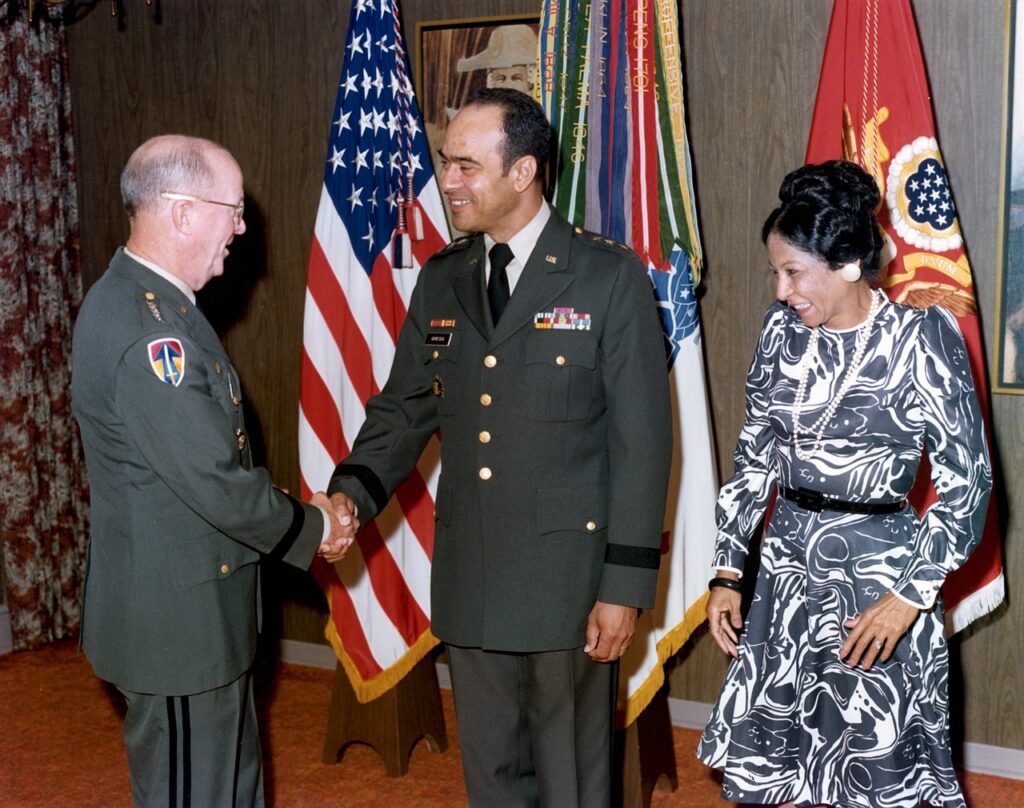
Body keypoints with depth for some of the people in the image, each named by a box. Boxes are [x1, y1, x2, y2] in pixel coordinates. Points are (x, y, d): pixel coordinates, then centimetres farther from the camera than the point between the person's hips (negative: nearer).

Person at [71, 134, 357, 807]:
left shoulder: (144, 300, 9)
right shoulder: (147, 328, -25)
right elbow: (213, 481, -25)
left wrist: (301, 512, 7)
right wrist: (313, 527, -9)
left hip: (198, 608, 10)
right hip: (177, 621, -10)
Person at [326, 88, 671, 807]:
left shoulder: (610, 277, -8)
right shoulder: (440, 281, 8)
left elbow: (642, 439, -9)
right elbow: (403, 410, 11)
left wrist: (625, 586, -11)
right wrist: (353, 492, -9)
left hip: (567, 577, -5)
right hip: (470, 579, 5)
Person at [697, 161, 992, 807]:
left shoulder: (921, 339, -11)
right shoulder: (783, 330, 3)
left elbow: (967, 483, -9)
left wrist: (910, 595, -13)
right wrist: (727, 571, 6)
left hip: (879, 571, -4)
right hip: (788, 563, 5)